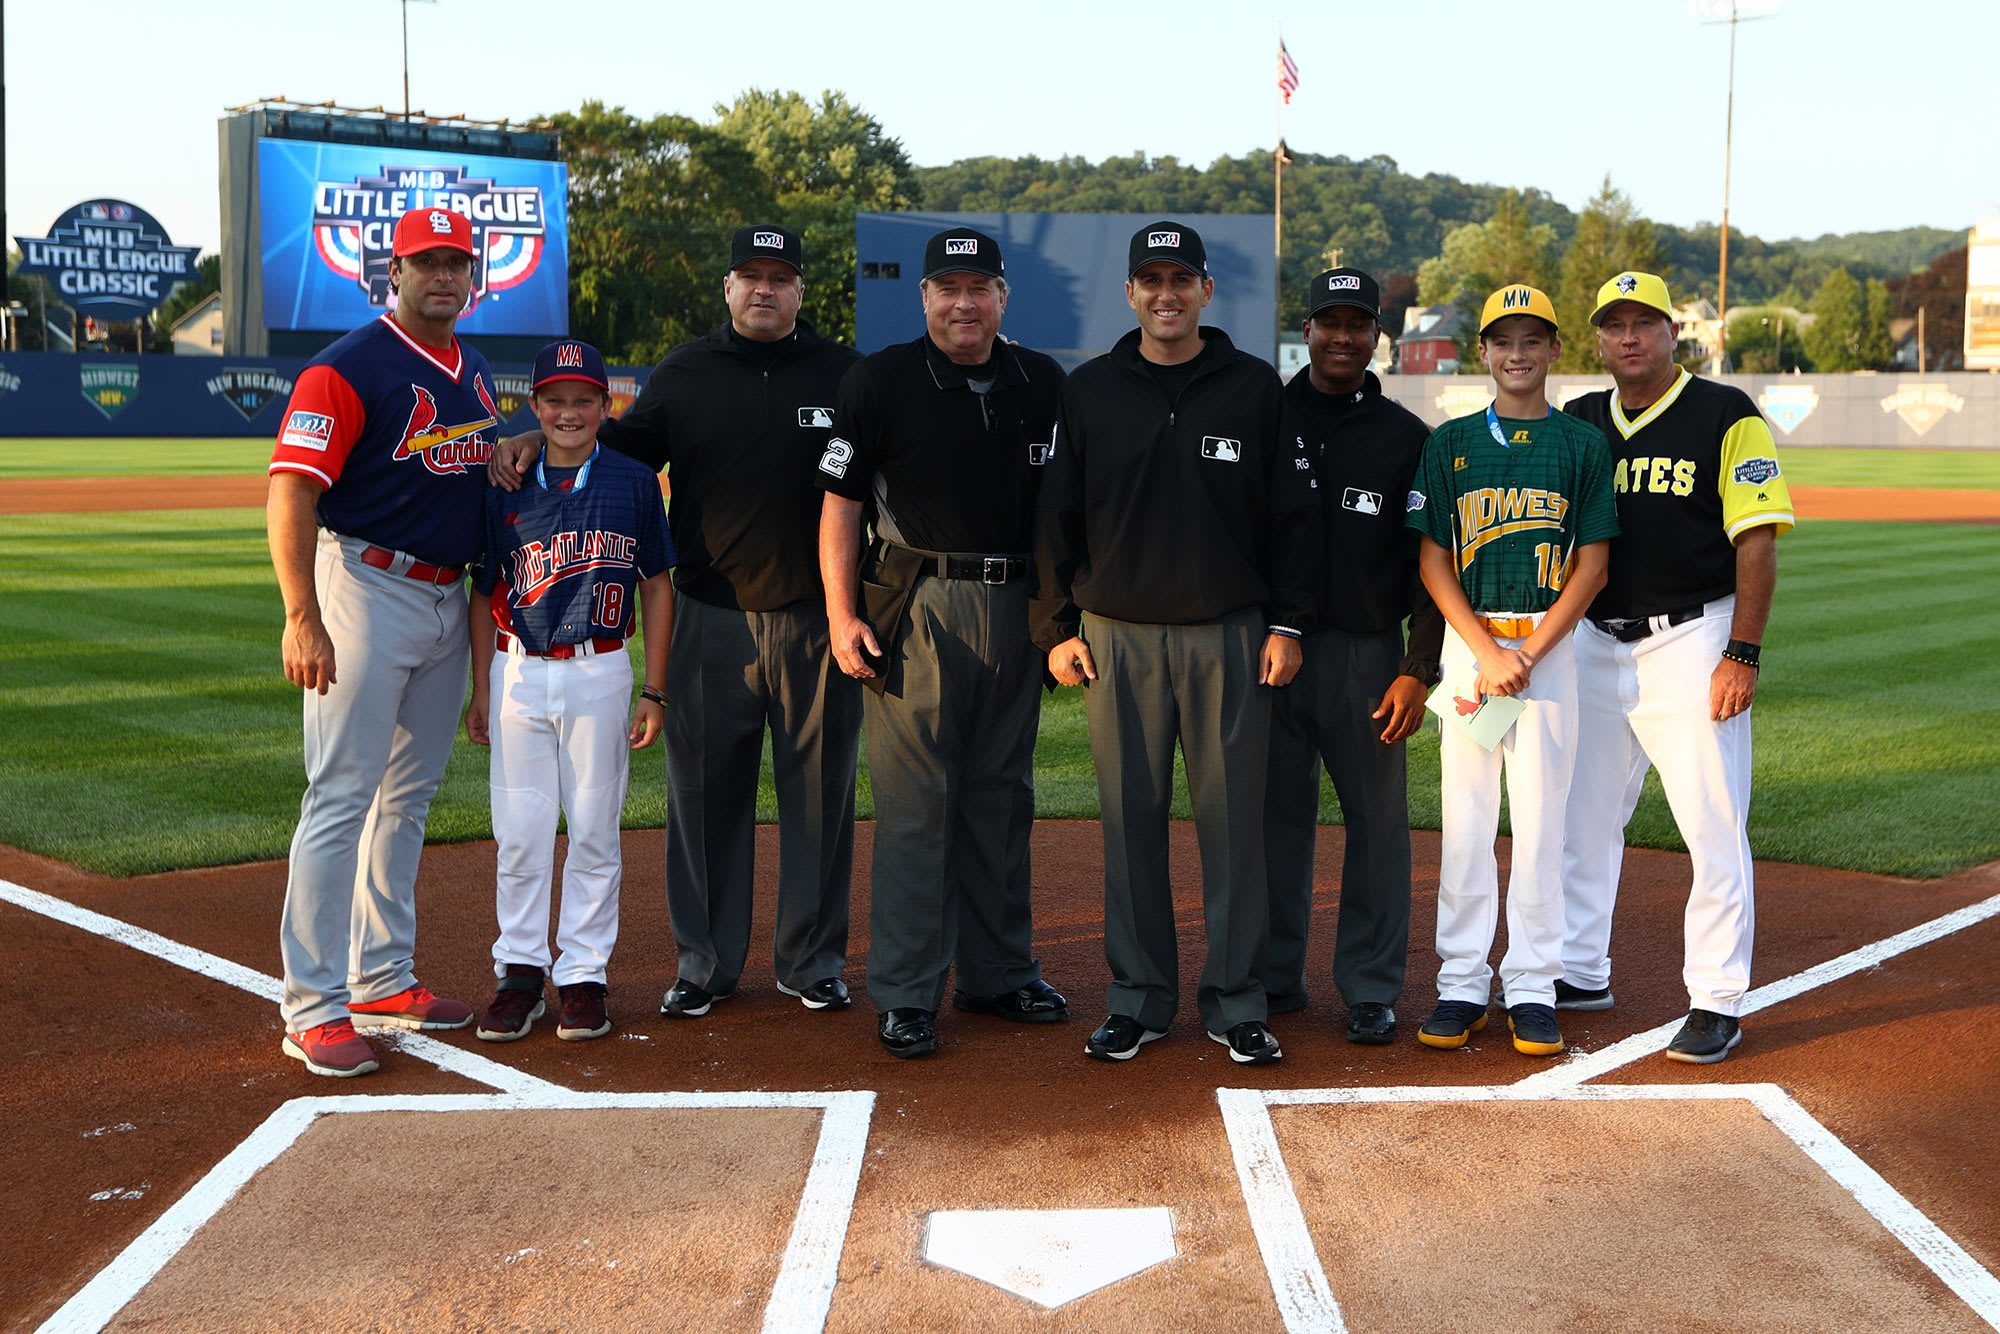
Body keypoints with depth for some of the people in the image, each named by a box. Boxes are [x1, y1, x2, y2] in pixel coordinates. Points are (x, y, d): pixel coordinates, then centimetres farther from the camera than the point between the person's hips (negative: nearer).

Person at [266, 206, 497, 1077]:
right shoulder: (350, 367, -11)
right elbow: (290, 492, -19)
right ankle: (313, 1007, -2)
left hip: (448, 601, 8)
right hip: (367, 590, -8)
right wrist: (303, 618, -26)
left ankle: (382, 979, 24)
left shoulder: (475, 373, 14)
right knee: (342, 796, -8)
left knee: (409, 798, 13)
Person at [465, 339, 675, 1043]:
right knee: (519, 833, 5)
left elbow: (657, 587, 4)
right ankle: (520, 971, 17)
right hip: (518, 674, 1)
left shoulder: (634, 482, 1)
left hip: (600, 674, -1)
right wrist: (481, 690, 5)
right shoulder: (506, 488, 5)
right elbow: (486, 592, 9)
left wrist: (653, 690, 0)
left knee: (594, 832, 5)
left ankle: (583, 973, 15)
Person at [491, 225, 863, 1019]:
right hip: (711, 619, 1)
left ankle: (812, 960, 19)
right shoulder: (683, 374, 8)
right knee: (705, 791, 6)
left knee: (818, 790, 6)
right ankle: (705, 962, 18)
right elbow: (619, 448, 14)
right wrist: (539, 441, -2)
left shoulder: (846, 374, 5)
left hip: (815, 619, -1)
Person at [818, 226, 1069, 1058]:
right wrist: (841, 614, -8)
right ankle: (905, 992, 4)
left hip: (1015, 607, 4)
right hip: (916, 606, -4)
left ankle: (999, 973, 22)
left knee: (1002, 796, 11)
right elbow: (840, 504, -1)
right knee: (914, 802, -4)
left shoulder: (1044, 385, 11)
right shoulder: (880, 381, 0)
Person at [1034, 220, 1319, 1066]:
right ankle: (1139, 997, 16)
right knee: (1131, 819, 5)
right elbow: (1056, 517, 9)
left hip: (1229, 636, -1)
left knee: (1233, 818, 1)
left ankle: (1235, 1000, 12)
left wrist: (1287, 624, -1)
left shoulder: (1255, 389, 4)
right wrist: (1056, 628, 4)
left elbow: (1294, 514, 5)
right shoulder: (1089, 392, 7)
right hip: (1118, 637, 1)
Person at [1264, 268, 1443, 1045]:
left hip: (1368, 653, -1)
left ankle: (1371, 989, 11)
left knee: (1378, 819, 1)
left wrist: (1418, 670, -5)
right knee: (1275, 813, 7)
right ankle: (1274, 978, 19)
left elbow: (1430, 565, 4)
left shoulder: (1407, 438, 6)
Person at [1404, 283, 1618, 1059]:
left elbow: (1591, 567, 1)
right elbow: (1432, 561, 1)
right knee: (1465, 820, 2)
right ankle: (1462, 986, 10)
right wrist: (1488, 652, -10)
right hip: (1468, 642, 1)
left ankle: (1533, 988, 10)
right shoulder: (1450, 442, 7)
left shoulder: (1583, 445, 5)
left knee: (1540, 820, 1)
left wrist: (1528, 655, -9)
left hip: (1551, 645, 0)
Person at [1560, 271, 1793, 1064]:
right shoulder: (1577, 425, 11)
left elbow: (1757, 541, -9)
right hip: (1595, 643, 6)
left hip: (1691, 642, -5)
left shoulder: (1727, 417, -4)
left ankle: (1718, 1004, 7)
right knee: (1581, 818, 11)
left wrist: (1742, 655, -15)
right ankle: (1581, 975, 26)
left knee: (1713, 827, -3)